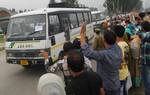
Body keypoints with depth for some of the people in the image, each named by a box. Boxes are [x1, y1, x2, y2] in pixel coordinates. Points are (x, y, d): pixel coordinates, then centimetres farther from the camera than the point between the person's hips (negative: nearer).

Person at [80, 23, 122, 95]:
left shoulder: (105, 55, -33)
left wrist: (82, 35, -33)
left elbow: (88, 53, -40)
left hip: (106, 87, -7)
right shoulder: (118, 49, -9)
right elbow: (111, 39, 11)